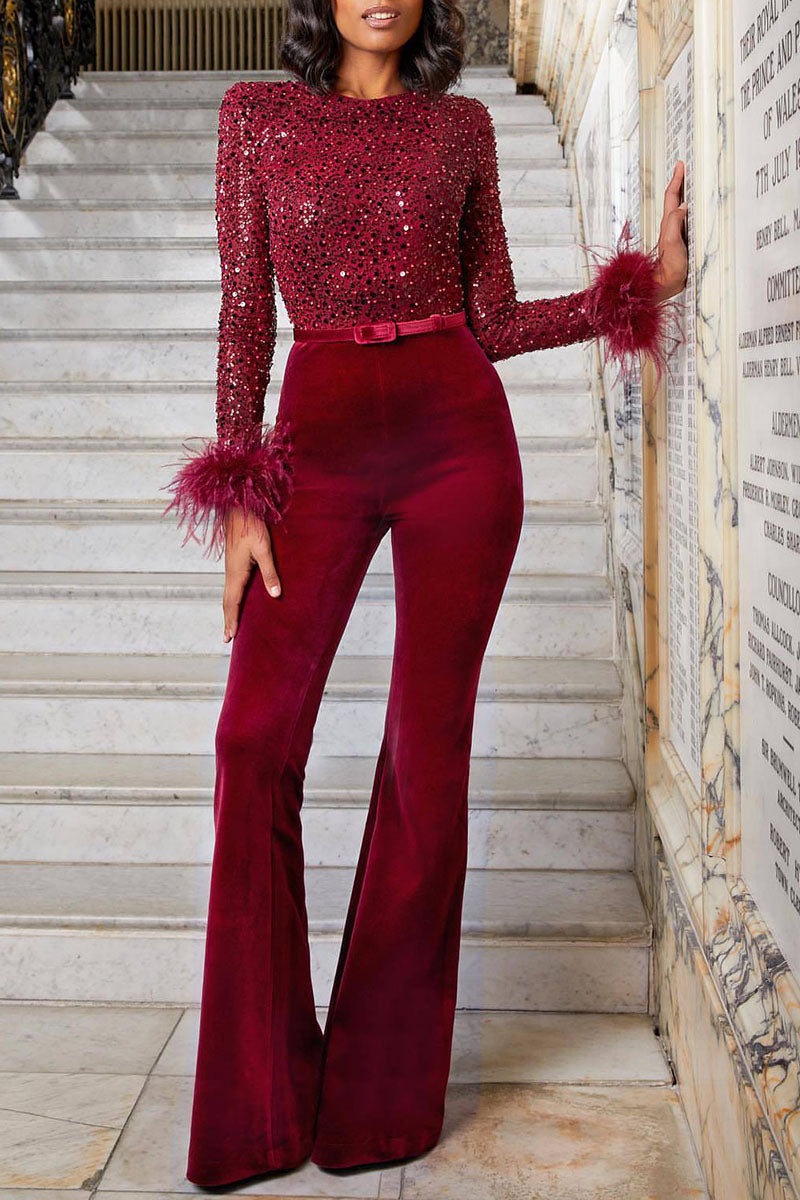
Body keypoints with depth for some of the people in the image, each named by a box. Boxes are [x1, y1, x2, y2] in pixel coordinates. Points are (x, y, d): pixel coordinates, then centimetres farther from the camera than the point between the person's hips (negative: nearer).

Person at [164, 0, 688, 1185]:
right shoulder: (258, 111, 10)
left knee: (428, 750, 0)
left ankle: (385, 1097, 13)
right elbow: (245, 314, 4)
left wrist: (643, 282, 6)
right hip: (320, 443, 0)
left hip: (457, 437, 0)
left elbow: (492, 322, 12)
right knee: (256, 740, -8)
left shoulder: (462, 124, 12)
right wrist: (239, 499, -2)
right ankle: (256, 1101, 8)